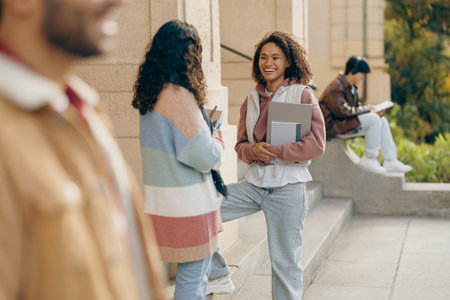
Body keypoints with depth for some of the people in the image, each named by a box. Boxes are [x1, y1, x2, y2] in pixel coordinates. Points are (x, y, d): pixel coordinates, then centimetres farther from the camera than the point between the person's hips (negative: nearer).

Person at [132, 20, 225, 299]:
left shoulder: (152, 94, 8)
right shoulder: (179, 96, -19)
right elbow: (203, 155, -22)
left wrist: (208, 136, 14)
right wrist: (218, 142, -2)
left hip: (161, 200, 9)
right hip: (187, 205, -9)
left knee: (199, 274, 21)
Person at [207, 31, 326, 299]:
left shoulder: (302, 95, -4)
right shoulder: (252, 99, 11)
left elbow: (317, 145, -10)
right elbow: (241, 145, 14)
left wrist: (275, 152, -16)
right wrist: (253, 151, -9)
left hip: (287, 187, -5)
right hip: (255, 183, 5)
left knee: (285, 261, 3)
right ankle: (219, 276, 9)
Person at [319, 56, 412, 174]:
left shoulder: (352, 88, 16)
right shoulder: (336, 87, -16)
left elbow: (356, 108, 19)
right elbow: (342, 111, -26)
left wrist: (374, 111, -1)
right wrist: (366, 109, -16)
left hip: (347, 121, 11)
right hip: (334, 126, -11)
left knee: (382, 121, 3)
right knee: (373, 119, -23)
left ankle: (390, 161, 3)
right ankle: (369, 159, -12)